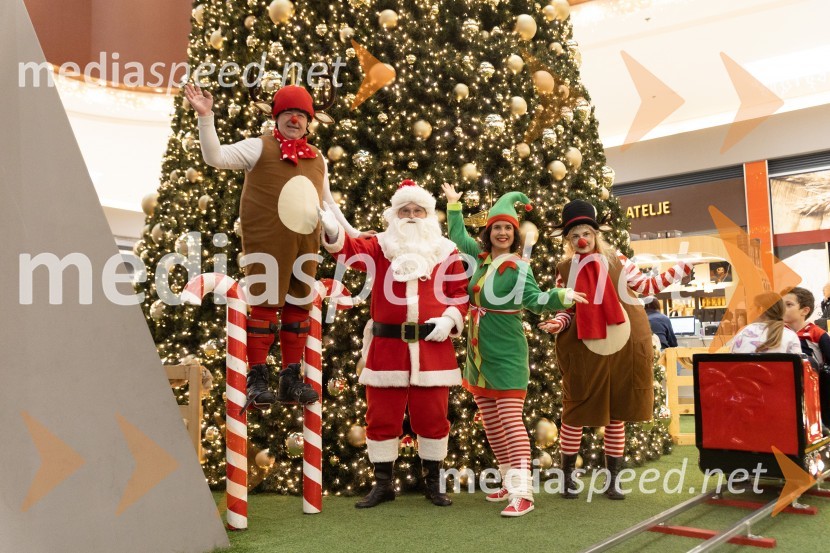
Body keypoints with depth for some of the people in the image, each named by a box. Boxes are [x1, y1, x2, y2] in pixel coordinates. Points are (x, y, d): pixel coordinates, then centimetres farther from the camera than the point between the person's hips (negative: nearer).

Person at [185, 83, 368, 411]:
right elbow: (215, 157, -9)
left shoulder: (317, 158, 17)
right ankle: (257, 380, 0)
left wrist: (352, 233, 22)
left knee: (298, 308, 8)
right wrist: (205, 117, -19)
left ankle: (291, 380, 17)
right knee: (265, 305, -6)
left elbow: (327, 202, 25)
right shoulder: (260, 147, 1)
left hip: (305, 245, 6)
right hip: (267, 243, -6)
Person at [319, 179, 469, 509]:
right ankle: (382, 484, 20)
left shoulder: (446, 252, 8)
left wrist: (450, 319, -10)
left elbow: (460, 293, 8)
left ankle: (433, 484, 23)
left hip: (432, 348, 0)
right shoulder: (380, 246, 7)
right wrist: (332, 230, -33)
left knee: (432, 416, 7)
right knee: (381, 416, 5)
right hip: (387, 347, 0)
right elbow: (351, 249, -12)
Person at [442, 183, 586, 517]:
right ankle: (510, 483, 25)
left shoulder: (519, 267, -8)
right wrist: (453, 205, 26)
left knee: (510, 419, -12)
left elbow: (535, 300, -20)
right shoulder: (479, 256, 8)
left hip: (506, 352, -7)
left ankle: (522, 493, -13)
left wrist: (563, 297, -36)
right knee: (490, 422, 12)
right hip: (478, 351, 7)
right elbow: (457, 236, 25)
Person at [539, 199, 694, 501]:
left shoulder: (616, 260, 4)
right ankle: (568, 475, 19)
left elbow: (646, 287, 10)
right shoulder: (565, 270, 4)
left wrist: (680, 269, 5)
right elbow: (567, 310, 8)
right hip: (584, 350, -1)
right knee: (576, 411, 4)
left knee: (617, 412, 9)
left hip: (623, 347, 1)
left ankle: (613, 478, 21)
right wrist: (557, 323, -13)